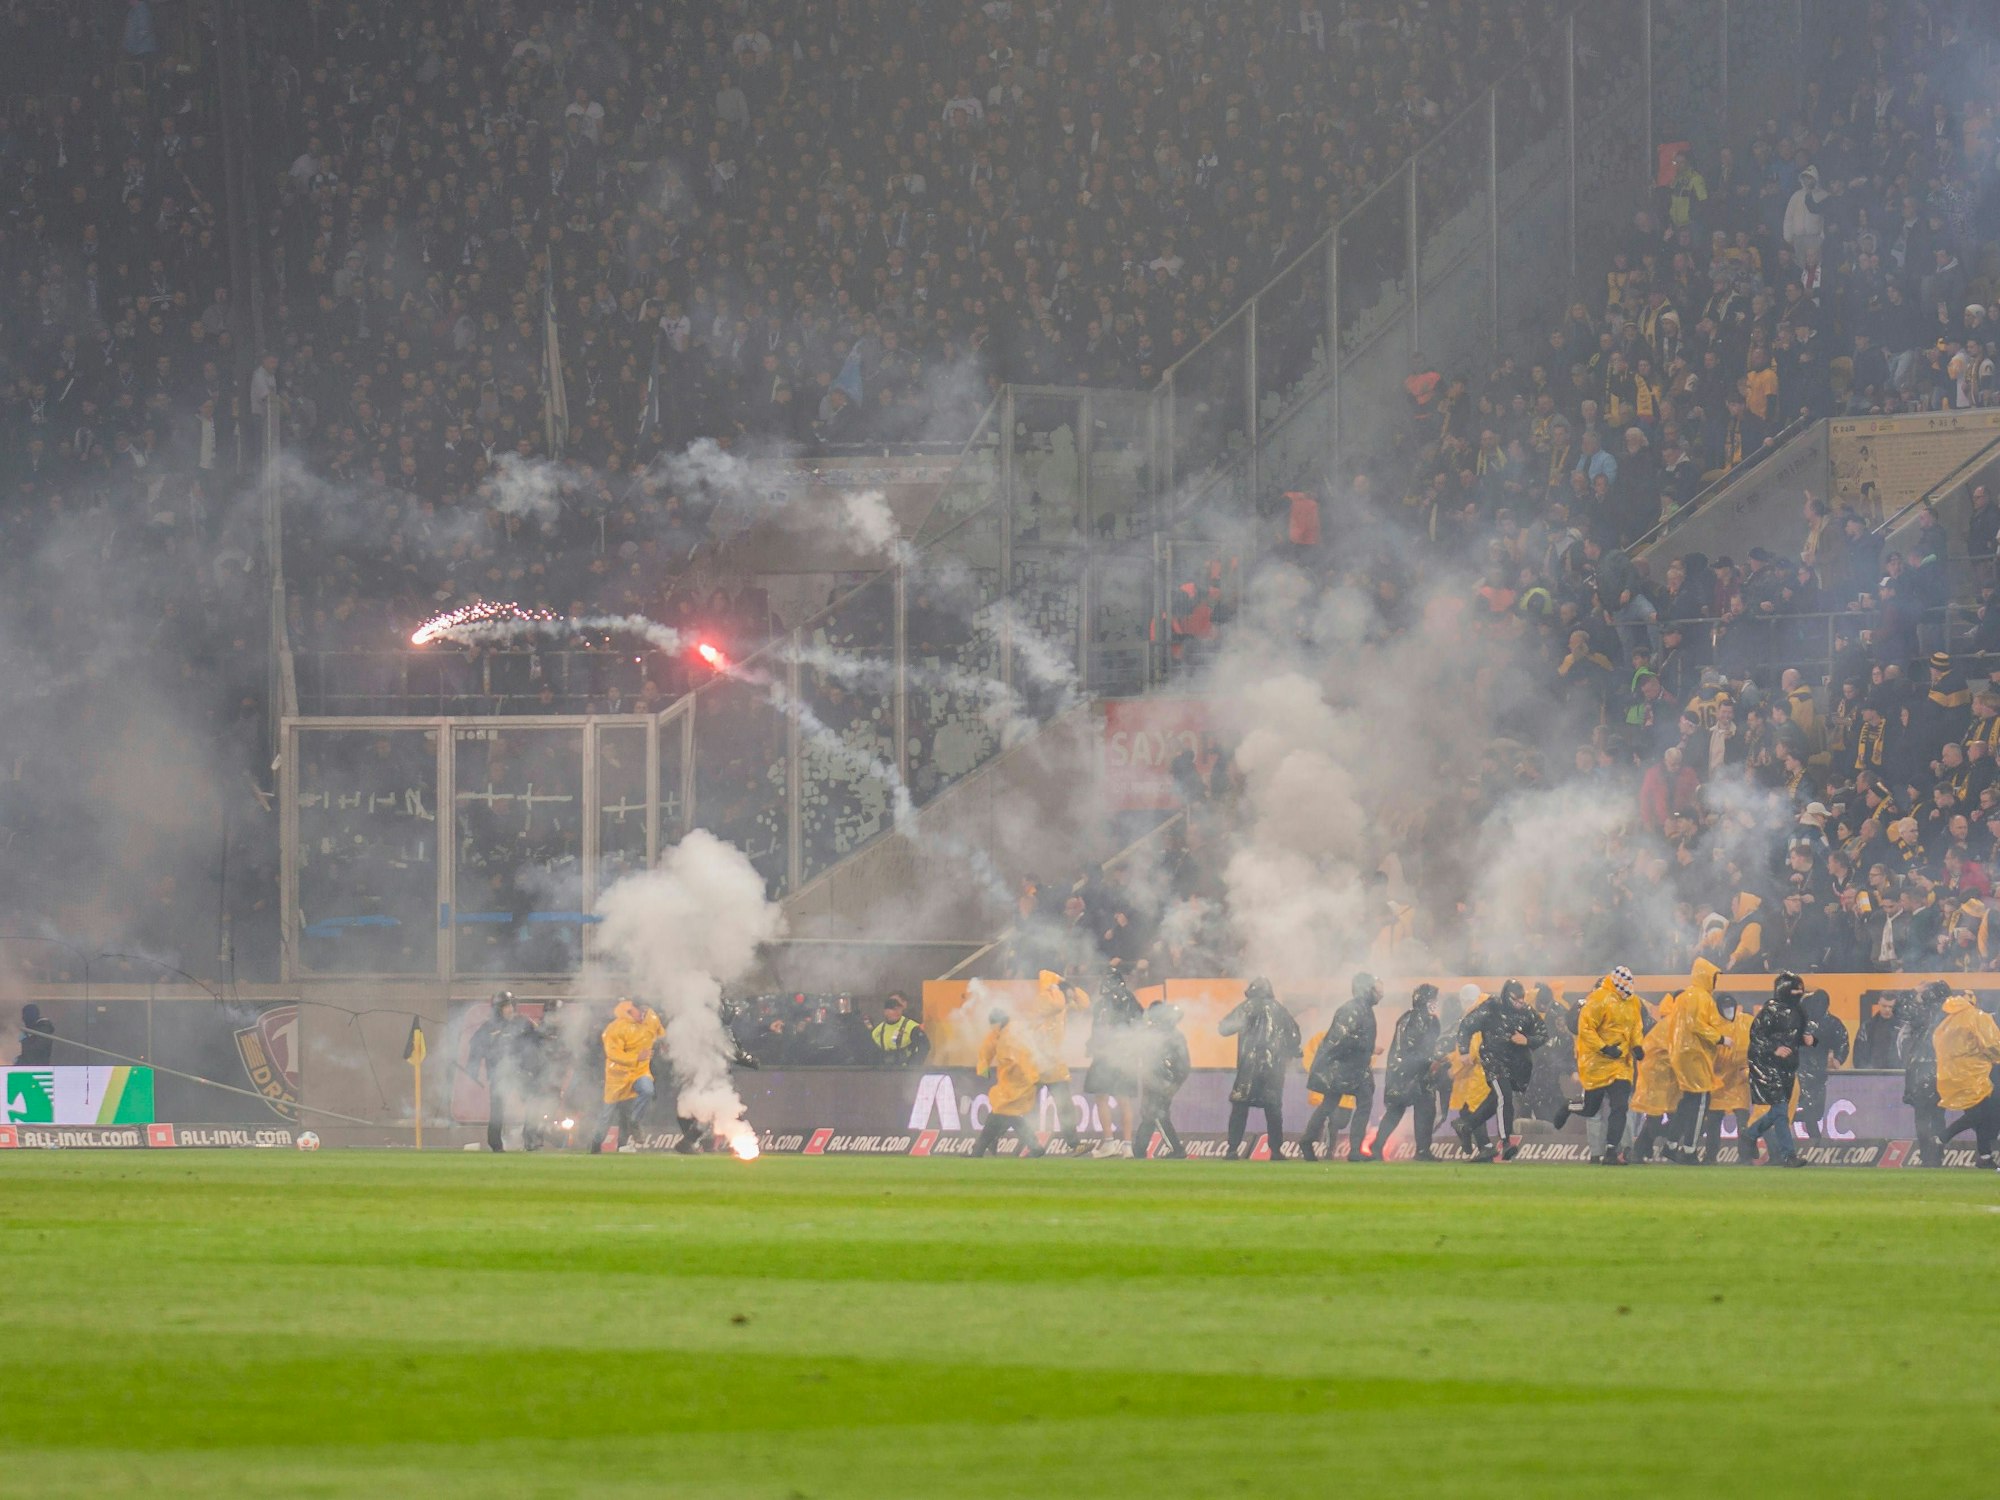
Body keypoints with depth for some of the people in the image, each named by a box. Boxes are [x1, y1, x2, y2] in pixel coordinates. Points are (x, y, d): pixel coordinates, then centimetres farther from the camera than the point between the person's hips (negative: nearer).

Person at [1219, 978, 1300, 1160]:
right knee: (1274, 1109, 9)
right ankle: (1276, 1152, 4)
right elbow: (1294, 1037, 12)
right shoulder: (1280, 1011, 10)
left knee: (1239, 1108, 2)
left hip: (1249, 1066, -2)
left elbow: (1224, 1028, -1)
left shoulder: (1247, 1008, 1)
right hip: (1274, 1068, 2)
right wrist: (1287, 1057, 26)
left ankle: (1233, 1150, -5)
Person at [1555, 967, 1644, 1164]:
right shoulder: (1598, 1000, -15)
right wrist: (1604, 1048, -23)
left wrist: (1638, 1046, 2)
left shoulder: (1633, 1002, 8)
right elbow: (1585, 1028, -17)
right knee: (1591, 1109, 6)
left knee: (1620, 1107, -7)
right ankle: (1569, 1107, 42)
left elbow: (1636, 1028, 20)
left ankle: (1611, 1152, -5)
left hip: (1621, 1063, 5)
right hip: (1597, 1062, -5)